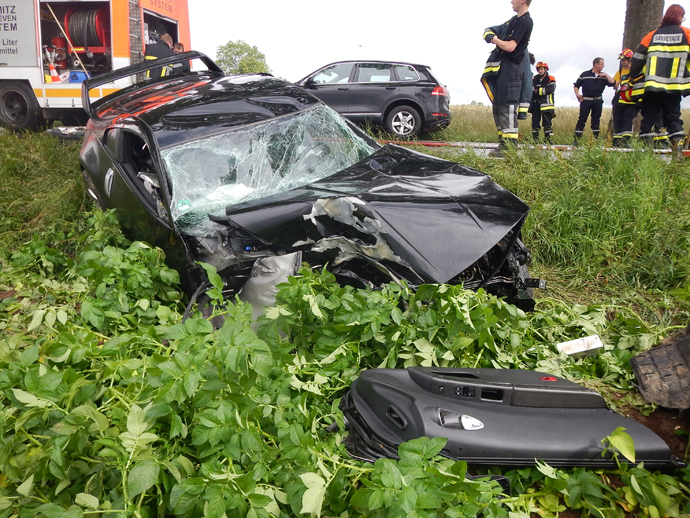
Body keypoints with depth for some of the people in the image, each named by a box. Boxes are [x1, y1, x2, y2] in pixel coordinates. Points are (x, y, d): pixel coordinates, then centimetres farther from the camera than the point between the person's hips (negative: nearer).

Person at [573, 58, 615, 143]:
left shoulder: (603, 76, 10)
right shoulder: (585, 74, 2)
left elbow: (612, 83, -1)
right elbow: (576, 86, 5)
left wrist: (606, 75, -7)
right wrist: (577, 94, -10)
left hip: (598, 101, 4)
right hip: (586, 100, -4)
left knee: (596, 120, 6)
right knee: (582, 120, -7)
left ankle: (595, 139, 11)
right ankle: (576, 139, -8)